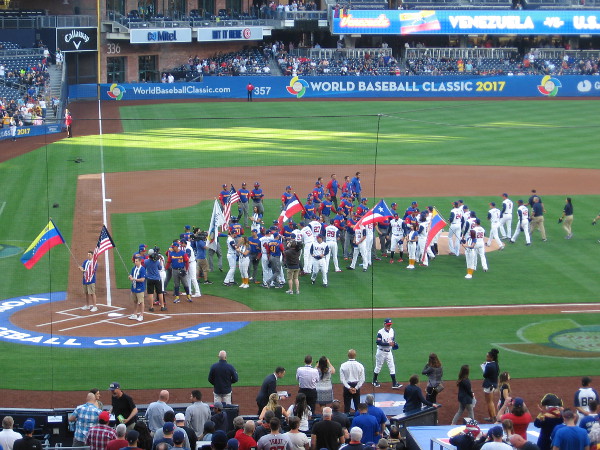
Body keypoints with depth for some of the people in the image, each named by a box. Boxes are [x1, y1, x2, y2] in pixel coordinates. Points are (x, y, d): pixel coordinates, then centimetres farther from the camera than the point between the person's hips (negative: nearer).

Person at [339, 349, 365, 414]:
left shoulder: (343, 365, -9)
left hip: (347, 386, -1)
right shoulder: (360, 365, -8)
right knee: (357, 404, 12)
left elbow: (342, 379, -10)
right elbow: (362, 379, -8)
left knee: (347, 404, 6)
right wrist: (356, 388, -7)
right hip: (356, 385, 1)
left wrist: (349, 388, -9)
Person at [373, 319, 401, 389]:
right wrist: (388, 344, -31)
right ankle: (374, 381, 26)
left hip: (389, 352, 5)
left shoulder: (392, 331, 3)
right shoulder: (380, 332, -18)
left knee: (392, 367, 0)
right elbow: (378, 342, -26)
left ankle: (394, 384, -1)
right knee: (378, 367, 8)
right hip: (381, 352, -5)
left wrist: (394, 343, -5)